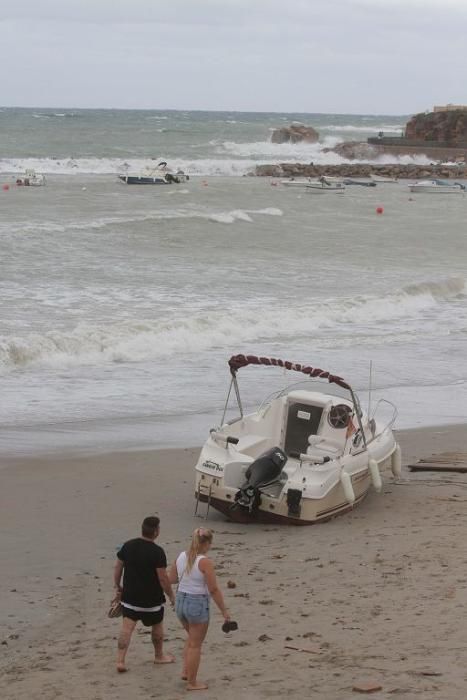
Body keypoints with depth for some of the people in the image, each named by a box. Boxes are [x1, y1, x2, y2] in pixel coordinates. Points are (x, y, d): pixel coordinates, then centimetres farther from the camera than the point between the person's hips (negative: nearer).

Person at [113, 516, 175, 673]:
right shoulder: (157, 552, -19)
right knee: (157, 626, 18)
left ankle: (120, 660, -6)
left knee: (127, 627, 3)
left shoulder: (128, 546, -2)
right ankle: (159, 656, 35)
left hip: (129, 596, 4)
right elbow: (163, 578, -17)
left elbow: (118, 567, 5)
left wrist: (117, 586, 18)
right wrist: (171, 596, -5)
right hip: (151, 598, -4)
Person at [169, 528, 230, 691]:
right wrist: (224, 611, -10)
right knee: (195, 645, 8)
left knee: (192, 637, 29)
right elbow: (213, 590, -18)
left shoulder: (181, 557, 0)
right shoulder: (205, 562, -19)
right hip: (198, 604, -7)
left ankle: (186, 671, 30)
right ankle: (192, 682, 17)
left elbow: (171, 579, 12)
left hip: (180, 601, 7)